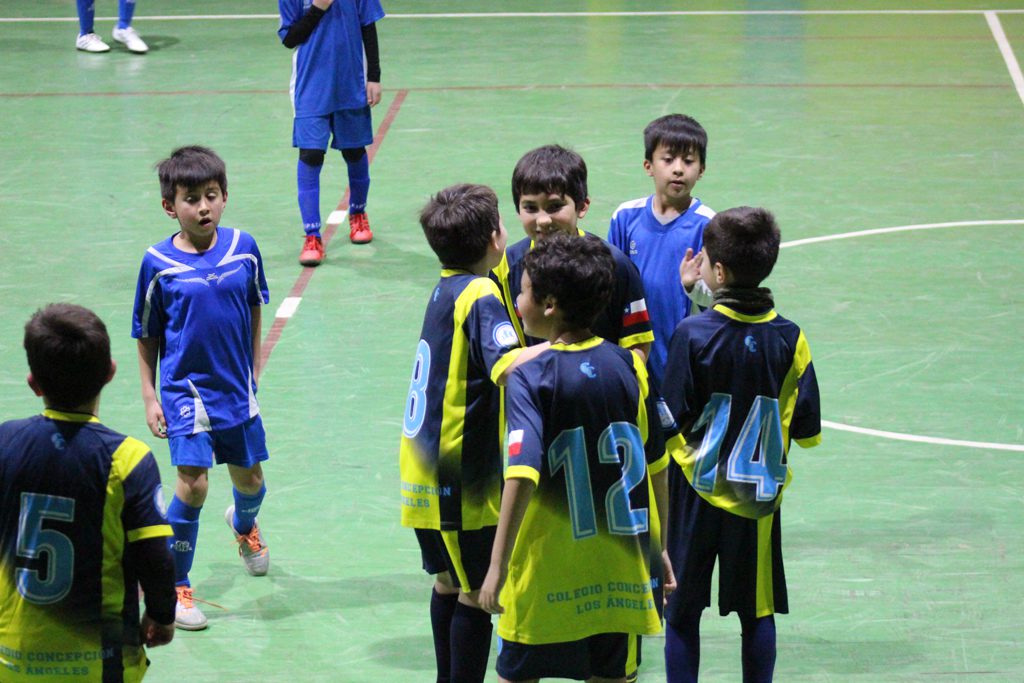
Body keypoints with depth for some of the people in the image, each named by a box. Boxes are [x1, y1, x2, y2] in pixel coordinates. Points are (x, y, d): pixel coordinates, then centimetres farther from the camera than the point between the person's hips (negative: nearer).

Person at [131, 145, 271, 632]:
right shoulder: (159, 264, -12)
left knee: (250, 479, 17)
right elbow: (147, 339, -2)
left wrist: (253, 372, 12)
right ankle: (176, 587, 1)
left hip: (237, 390, 3)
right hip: (186, 390, -3)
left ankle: (244, 525, 54)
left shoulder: (243, 248, -5)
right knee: (193, 484, -15)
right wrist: (149, 398, -4)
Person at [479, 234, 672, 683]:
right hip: (619, 574, 4)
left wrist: (498, 565, -22)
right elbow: (656, 467, 8)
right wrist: (661, 547, 20)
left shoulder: (530, 377, -13)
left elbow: (522, 476, -23)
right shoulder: (627, 365, 1)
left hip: (547, 573, -4)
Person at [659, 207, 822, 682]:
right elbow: (808, 431, -3)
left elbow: (671, 423, -11)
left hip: (696, 491, -2)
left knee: (682, 611, 8)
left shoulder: (691, 334, -14)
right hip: (759, 496, 2)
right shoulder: (789, 340, -7)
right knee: (758, 612, 10)